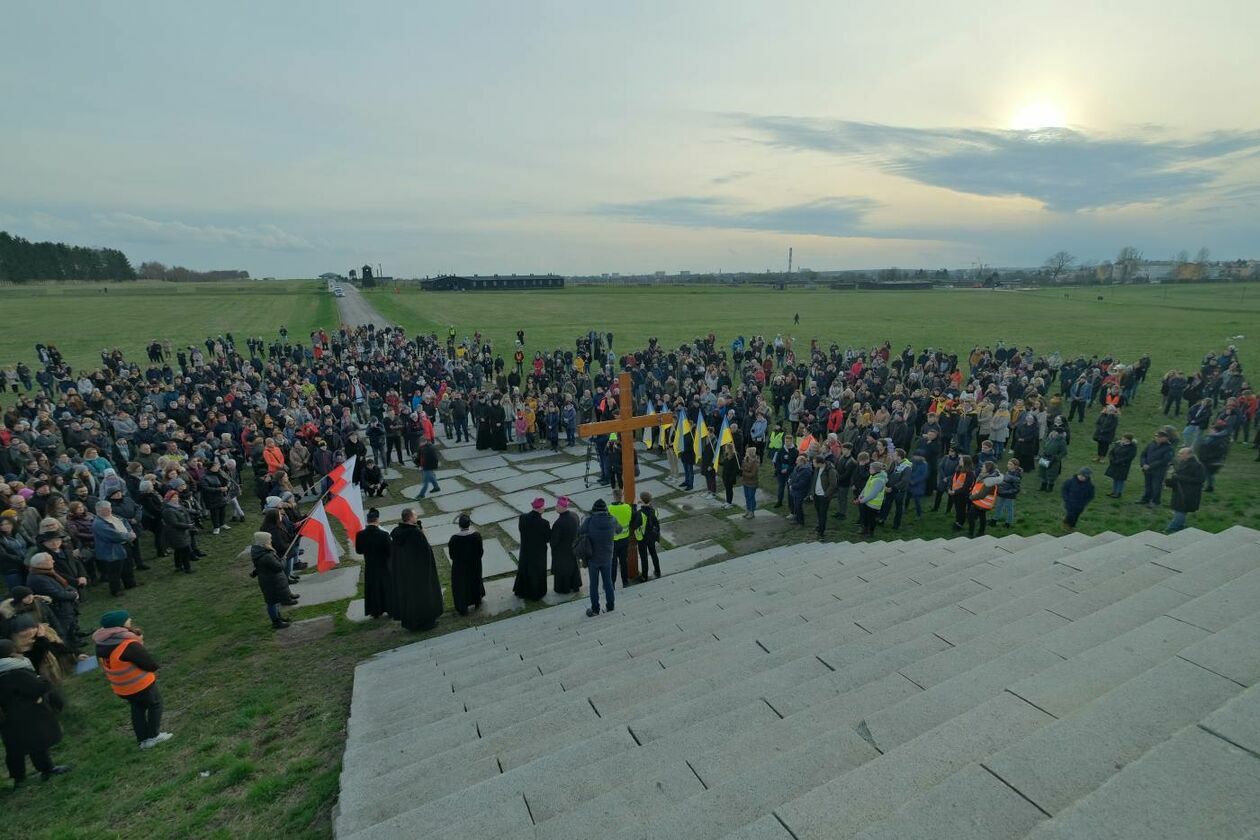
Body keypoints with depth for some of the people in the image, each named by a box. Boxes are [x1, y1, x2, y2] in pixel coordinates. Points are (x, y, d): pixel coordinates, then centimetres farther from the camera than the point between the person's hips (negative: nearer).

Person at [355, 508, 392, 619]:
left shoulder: (360, 535, -14)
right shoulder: (383, 534, -25)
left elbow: (359, 550, -1)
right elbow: (390, 551, -19)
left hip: (369, 567, 3)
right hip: (384, 566, -3)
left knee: (372, 588, 18)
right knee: (386, 586, 16)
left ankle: (375, 611, 28)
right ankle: (390, 609, 27)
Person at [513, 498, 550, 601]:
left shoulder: (522, 518, -18)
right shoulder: (544, 523, -30)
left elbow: (520, 529, 0)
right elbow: (548, 539, -17)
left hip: (525, 551, 4)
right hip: (538, 553, -4)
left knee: (523, 570, 26)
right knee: (537, 573, 20)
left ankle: (522, 592, 44)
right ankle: (535, 594, 37)